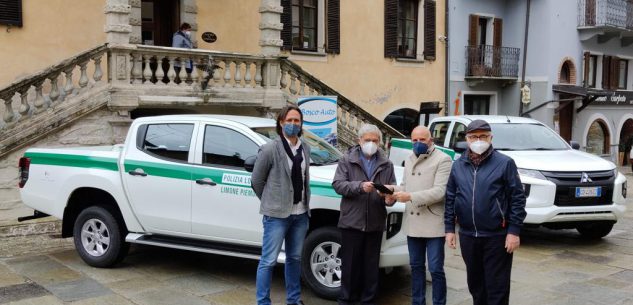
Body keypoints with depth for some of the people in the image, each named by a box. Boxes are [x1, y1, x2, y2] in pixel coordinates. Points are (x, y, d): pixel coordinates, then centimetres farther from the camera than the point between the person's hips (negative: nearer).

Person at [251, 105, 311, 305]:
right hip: (277, 214, -6)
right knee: (268, 261, 0)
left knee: (295, 258, 17)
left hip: (300, 214, 6)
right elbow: (256, 181, -3)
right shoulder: (270, 149, -11)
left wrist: (305, 204, 10)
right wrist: (271, 202, 4)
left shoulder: (305, 149, 7)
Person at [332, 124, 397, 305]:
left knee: (371, 265, 9)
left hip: (375, 222, 3)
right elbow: (338, 184, -7)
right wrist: (360, 186, -20)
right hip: (352, 221, -2)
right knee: (350, 263, 4)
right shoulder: (347, 160, 3)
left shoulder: (386, 164, 12)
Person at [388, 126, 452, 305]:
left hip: (433, 224, -7)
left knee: (435, 269, -2)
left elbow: (439, 192, -18)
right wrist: (394, 192, -2)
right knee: (416, 266, 15)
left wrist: (410, 196, -24)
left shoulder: (443, 160, -9)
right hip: (412, 223, 7)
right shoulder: (409, 160, 15)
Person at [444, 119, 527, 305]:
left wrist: (514, 231, -11)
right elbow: (450, 198, 11)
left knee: (497, 286, 2)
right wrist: (449, 228, 6)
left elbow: (517, 198, -7)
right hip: (467, 236, 4)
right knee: (475, 283, 17)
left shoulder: (505, 163, -5)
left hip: (497, 236, -4)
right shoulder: (458, 165, 7)